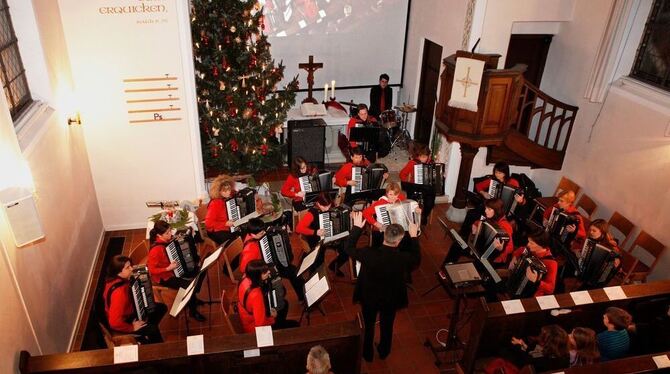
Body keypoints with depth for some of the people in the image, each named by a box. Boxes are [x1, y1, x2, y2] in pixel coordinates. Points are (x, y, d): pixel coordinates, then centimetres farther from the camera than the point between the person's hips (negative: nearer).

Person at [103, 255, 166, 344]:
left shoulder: (120, 280, -10)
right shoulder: (118, 292, -38)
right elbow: (115, 322, -36)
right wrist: (132, 328, -21)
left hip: (127, 311, 9)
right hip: (122, 322, -9)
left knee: (162, 307, 7)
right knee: (153, 329, -14)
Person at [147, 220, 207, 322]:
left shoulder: (168, 240, -8)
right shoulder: (156, 249, -31)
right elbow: (152, 270, -26)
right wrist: (168, 268, -31)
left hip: (176, 269, 9)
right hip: (164, 277, -9)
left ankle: (193, 297, 23)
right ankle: (193, 311, 4)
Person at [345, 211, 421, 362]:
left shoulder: (368, 254, -33)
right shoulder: (404, 258, -30)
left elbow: (349, 249, -13)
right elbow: (417, 260, -5)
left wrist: (357, 227, -5)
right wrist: (414, 237, 3)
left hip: (369, 298, 0)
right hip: (391, 300, 1)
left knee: (369, 327, 25)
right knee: (387, 326, 28)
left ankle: (367, 354, 48)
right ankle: (383, 352, 53)